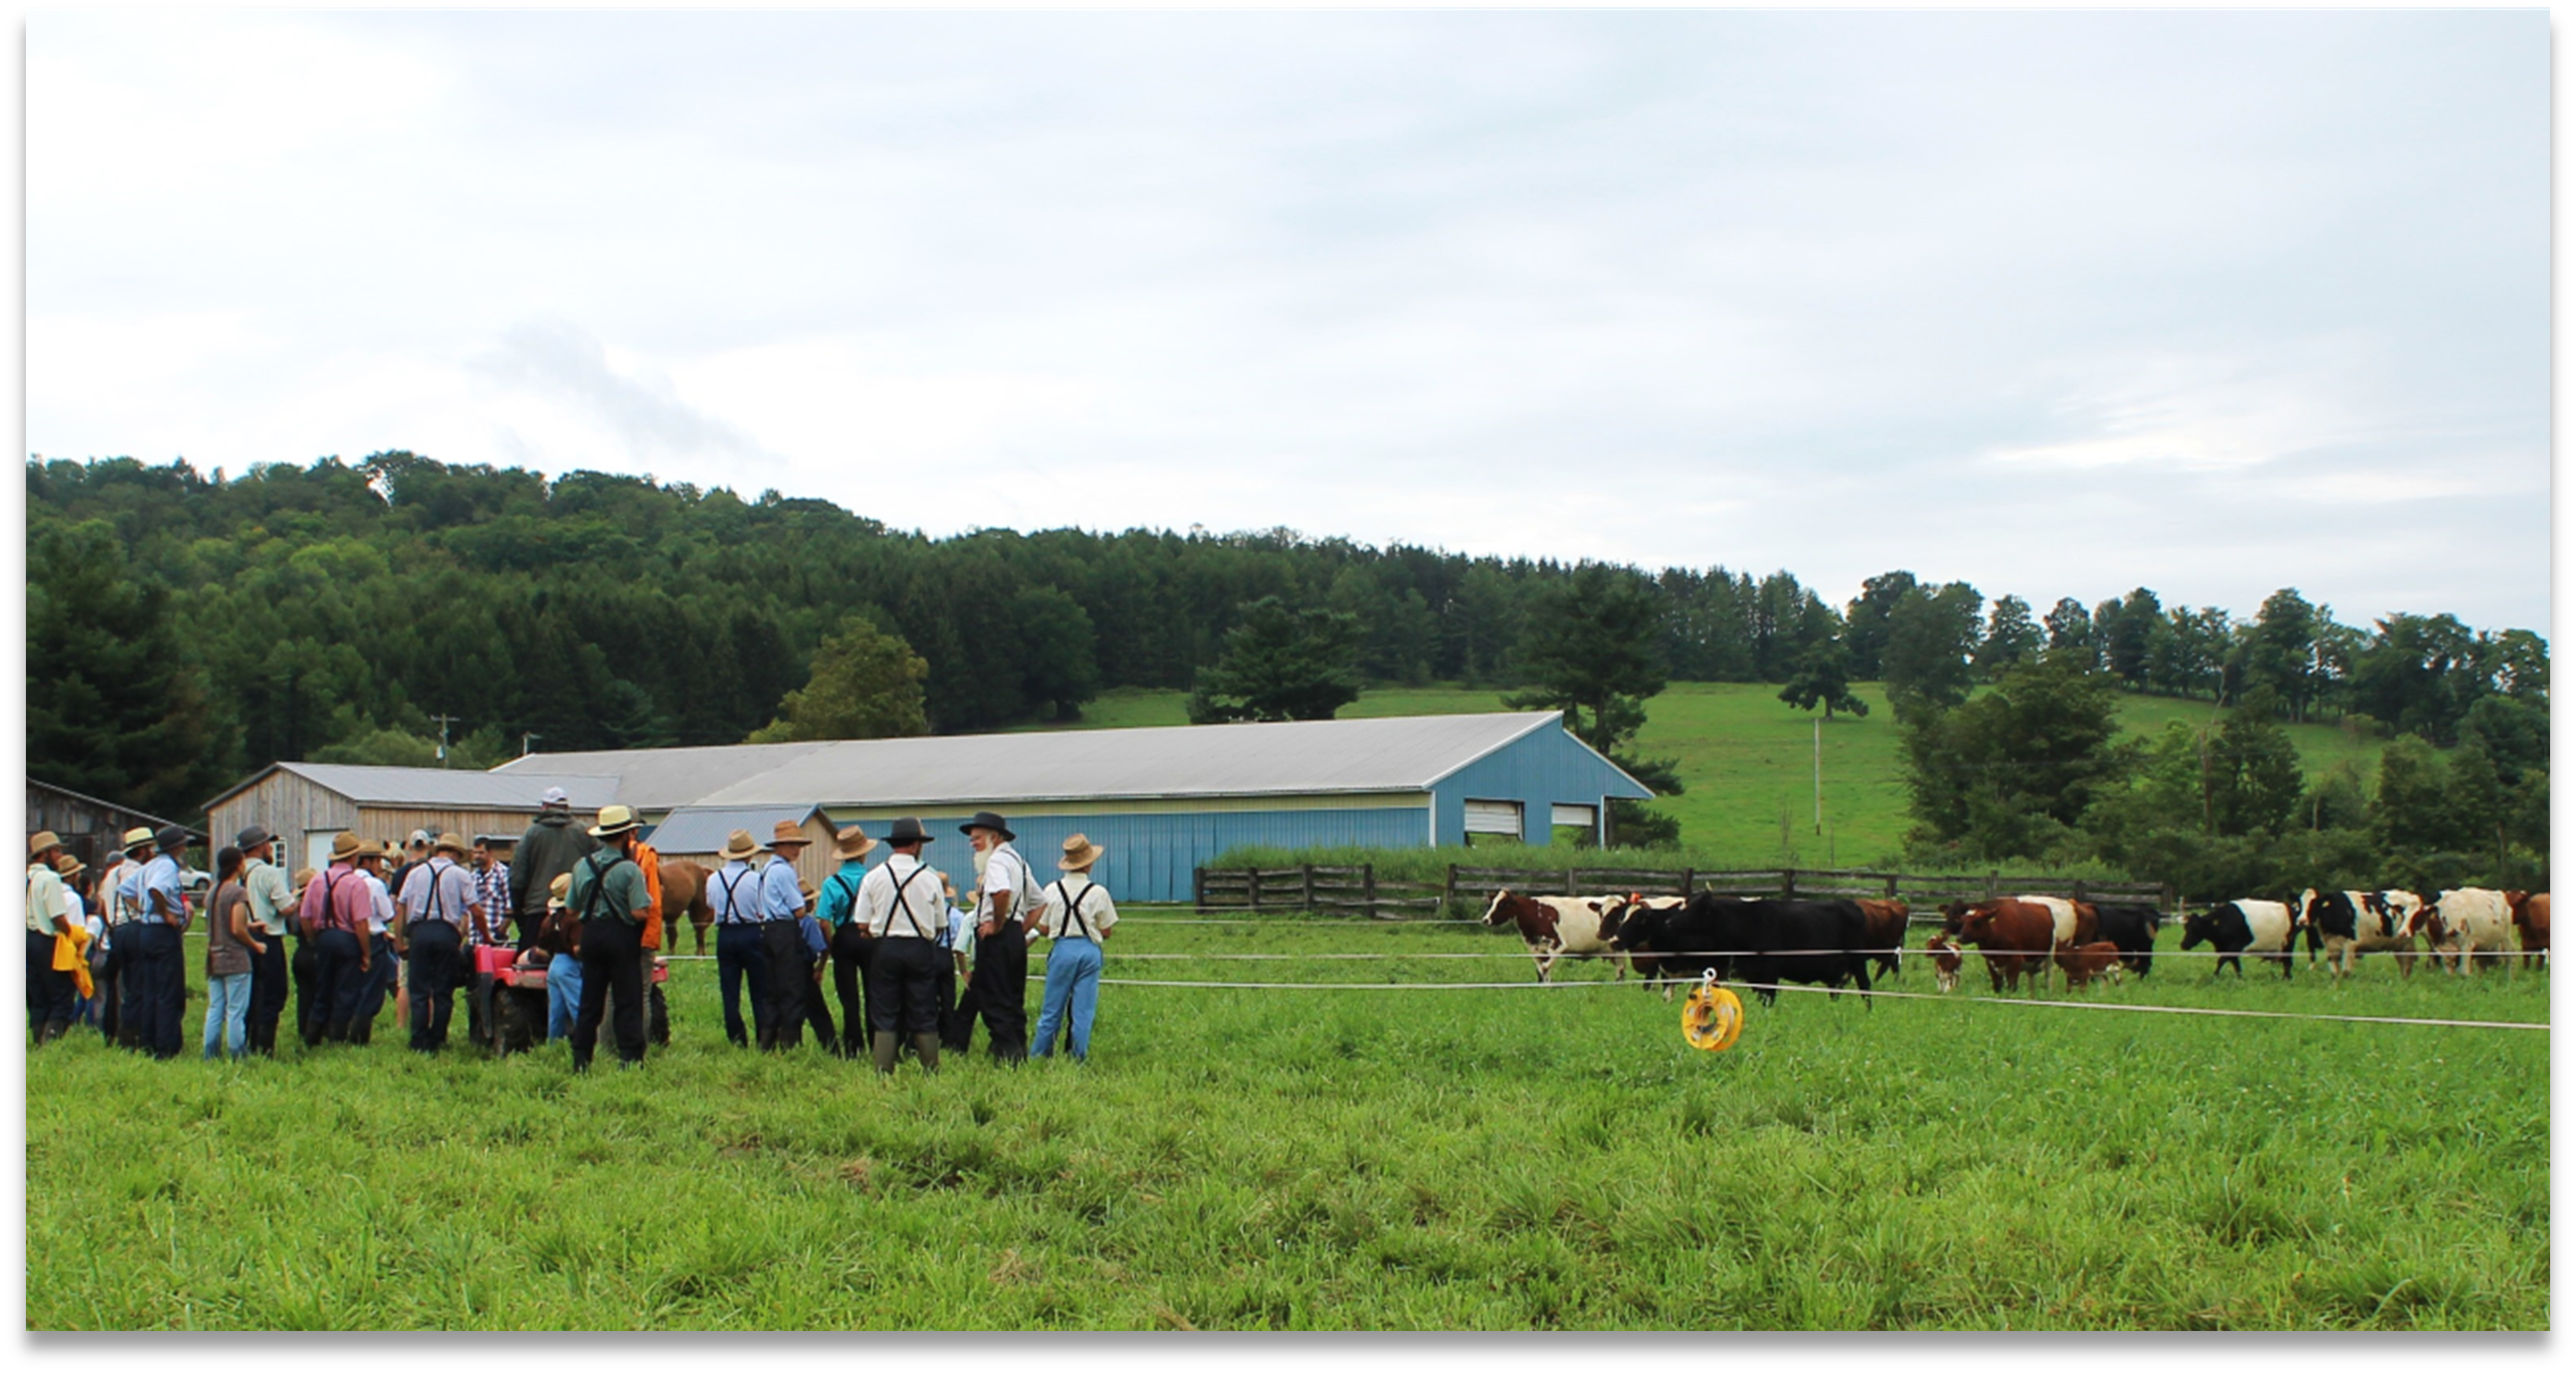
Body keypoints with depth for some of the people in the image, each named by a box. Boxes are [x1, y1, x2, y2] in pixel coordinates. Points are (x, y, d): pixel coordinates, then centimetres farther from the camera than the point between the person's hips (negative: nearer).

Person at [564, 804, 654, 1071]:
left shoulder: (582, 866, 3)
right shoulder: (630, 870, -14)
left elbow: (571, 908, 6)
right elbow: (640, 912, -20)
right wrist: (647, 901, 1)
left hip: (591, 935, 5)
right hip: (622, 939, -5)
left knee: (590, 1001, 10)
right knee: (628, 1001, 2)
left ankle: (581, 1060, 10)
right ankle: (630, 1057, -1)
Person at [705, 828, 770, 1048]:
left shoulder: (714, 879, 0)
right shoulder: (755, 879, -12)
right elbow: (763, 911, -10)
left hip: (725, 936, 3)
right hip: (751, 934, -3)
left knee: (730, 991, 9)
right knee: (760, 991, 5)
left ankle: (736, 1040, 8)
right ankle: (765, 1040, 3)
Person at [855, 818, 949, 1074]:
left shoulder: (874, 877, -2)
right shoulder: (930, 877, -3)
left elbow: (863, 923, -1)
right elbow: (939, 925, 2)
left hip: (886, 947, 0)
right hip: (921, 949, 0)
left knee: (884, 1016, 5)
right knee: (924, 1016, 6)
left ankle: (884, 1072, 1)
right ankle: (931, 1070, 7)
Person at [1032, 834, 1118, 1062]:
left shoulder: (1052, 890, -3)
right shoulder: (1099, 893, -5)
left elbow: (1043, 929, 2)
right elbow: (1106, 932, 1)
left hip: (1062, 949, 1)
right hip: (1089, 950, -1)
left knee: (1052, 1008, 9)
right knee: (1083, 1009, 5)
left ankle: (1040, 1054, 14)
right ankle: (1080, 1057, 7)